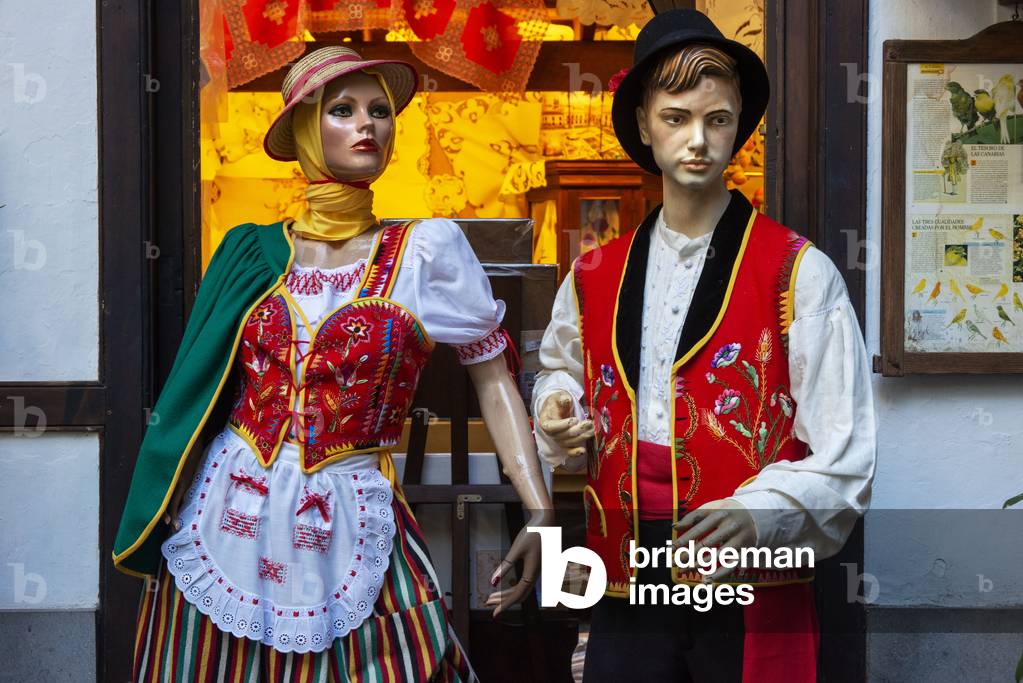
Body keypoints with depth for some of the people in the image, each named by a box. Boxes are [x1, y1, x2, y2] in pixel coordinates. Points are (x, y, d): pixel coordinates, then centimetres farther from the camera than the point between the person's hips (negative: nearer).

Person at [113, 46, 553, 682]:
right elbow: (203, 387, 12)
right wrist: (165, 514, 11)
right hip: (222, 521, 2)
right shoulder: (252, 251, 4)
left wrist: (540, 512, -12)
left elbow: (494, 379, -3)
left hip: (350, 533, -2)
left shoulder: (428, 248, -2)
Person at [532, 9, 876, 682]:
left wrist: (759, 514, -23)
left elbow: (846, 458, -8)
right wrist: (559, 414, 5)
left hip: (756, 608, -3)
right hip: (628, 600, 3)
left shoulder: (800, 273, -5)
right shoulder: (594, 277, 7)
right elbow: (561, 369, 26)